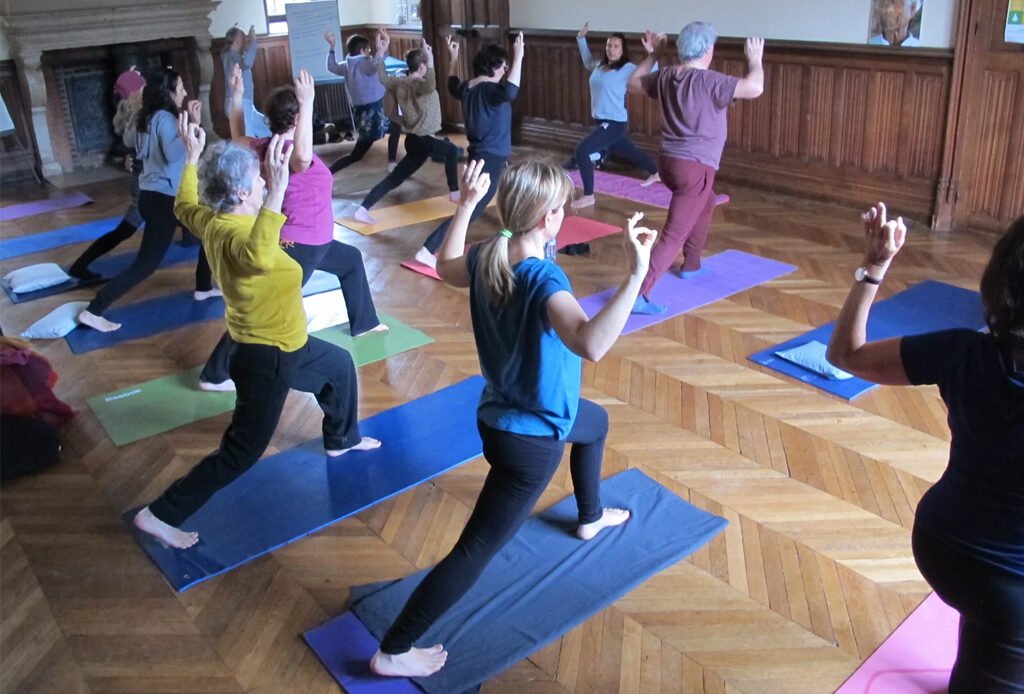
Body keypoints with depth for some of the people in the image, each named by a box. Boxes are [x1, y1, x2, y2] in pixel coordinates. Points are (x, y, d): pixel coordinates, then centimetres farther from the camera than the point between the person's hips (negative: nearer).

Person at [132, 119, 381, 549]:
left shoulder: (211, 221, -4)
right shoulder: (237, 236, -33)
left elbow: (184, 205, 20)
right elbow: (259, 257, -59)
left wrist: (192, 157, 26)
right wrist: (277, 192, -65)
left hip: (280, 345, 10)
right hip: (268, 357, -10)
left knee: (340, 365, 30)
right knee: (241, 452, 2)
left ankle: (341, 440, 52)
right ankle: (161, 515, 11)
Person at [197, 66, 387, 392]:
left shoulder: (267, 146, 1)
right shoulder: (288, 152, -25)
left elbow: (238, 138, 21)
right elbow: (303, 158, -51)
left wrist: (236, 97, 23)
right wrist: (307, 104, -52)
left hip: (309, 241, 11)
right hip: (297, 245, -11)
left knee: (351, 259, 29)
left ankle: (363, 323, 43)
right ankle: (215, 374, -1)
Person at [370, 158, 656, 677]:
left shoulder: (487, 258, -7)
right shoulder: (543, 279, -32)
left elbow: (446, 267, 17)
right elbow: (590, 345, -50)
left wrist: (466, 204, 19)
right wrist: (636, 275, -54)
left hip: (502, 413, 9)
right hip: (530, 439, -9)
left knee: (595, 422, 37)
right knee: (475, 551, 1)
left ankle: (591, 518, 60)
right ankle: (393, 652, 11)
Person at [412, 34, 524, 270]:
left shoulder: (467, 88, 6)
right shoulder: (489, 91, -20)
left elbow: (453, 86, 29)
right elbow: (510, 92, -42)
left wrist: (453, 58, 33)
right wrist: (519, 57, -37)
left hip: (481, 155, 10)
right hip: (490, 159, -10)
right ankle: (427, 251, -14)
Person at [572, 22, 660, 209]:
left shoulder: (627, 68, -12)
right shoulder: (600, 66, 8)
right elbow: (587, 62, 30)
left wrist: (651, 52, -31)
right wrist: (581, 39, 26)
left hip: (615, 123, -8)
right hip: (604, 121, 8)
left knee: (582, 150, -21)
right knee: (629, 151, 27)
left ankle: (588, 196, -14)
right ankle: (655, 173, 51)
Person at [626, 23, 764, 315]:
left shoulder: (665, 76, 5)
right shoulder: (709, 81, -16)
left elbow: (634, 83, 23)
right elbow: (754, 88, -21)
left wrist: (653, 54, 29)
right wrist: (755, 59, -3)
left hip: (668, 161, 9)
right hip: (695, 167, -9)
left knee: (706, 204, 34)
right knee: (674, 235, -8)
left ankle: (691, 265, 42)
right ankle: (638, 294, -16)